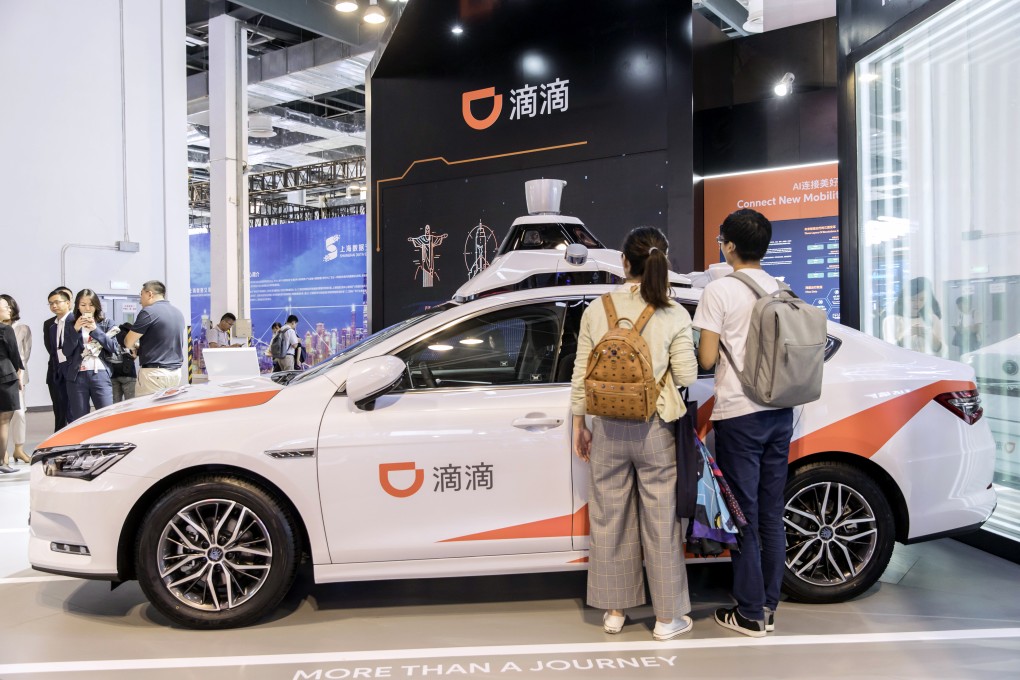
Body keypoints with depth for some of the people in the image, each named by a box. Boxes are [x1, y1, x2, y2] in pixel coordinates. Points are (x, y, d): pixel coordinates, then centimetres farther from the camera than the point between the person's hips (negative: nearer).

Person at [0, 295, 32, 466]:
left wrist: (19, 374, -2)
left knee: (18, 412, 0)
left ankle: (19, 449, 9)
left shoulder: (23, 328, 7)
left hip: (16, 375, 1)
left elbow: (25, 354, 5)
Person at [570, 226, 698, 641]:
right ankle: (668, 618, 21)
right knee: (661, 523, 9)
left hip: (608, 429, 2)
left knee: (609, 521, 14)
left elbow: (581, 374, 0)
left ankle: (615, 611, 27)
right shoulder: (674, 315, -8)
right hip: (654, 431, -1)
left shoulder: (596, 310, -3)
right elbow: (686, 376, -7)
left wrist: (578, 425, 9)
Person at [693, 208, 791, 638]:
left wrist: (701, 348, 9)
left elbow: (707, 359, -12)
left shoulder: (719, 290, -11)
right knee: (771, 513, 13)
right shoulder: (781, 289, 8)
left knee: (743, 513, 3)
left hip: (739, 413, -6)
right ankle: (769, 607, 22)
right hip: (780, 412, 6)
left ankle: (750, 614, 12)